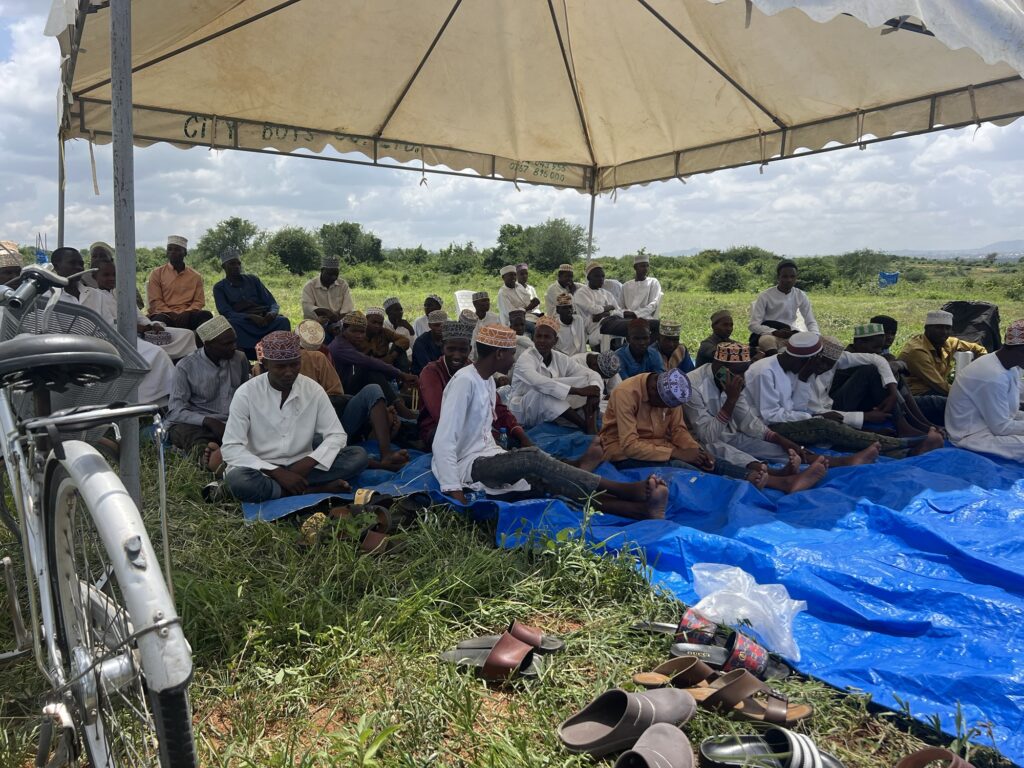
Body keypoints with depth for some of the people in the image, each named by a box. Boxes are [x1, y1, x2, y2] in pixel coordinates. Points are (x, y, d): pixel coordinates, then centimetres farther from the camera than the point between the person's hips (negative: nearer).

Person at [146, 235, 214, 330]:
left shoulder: (195, 276, 18)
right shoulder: (157, 273, 14)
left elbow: (199, 301, 11)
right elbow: (155, 301, 5)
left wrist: (186, 313, -11)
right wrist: (172, 314, -12)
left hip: (187, 316, 1)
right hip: (165, 315, -1)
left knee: (206, 315, -32)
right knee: (160, 319, -38)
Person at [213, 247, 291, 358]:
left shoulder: (253, 279, 19)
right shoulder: (219, 288, 12)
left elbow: (273, 303, 14)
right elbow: (226, 313, -3)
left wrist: (272, 313, -13)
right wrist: (251, 317, -21)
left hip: (263, 320, 2)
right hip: (241, 324, -2)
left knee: (283, 321, -28)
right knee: (231, 324, -36)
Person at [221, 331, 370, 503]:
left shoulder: (314, 390, -2)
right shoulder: (246, 394, -10)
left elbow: (337, 435, -2)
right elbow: (231, 448, -14)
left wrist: (307, 463, -20)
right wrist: (278, 473, -24)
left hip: (301, 467, 2)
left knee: (359, 456, -18)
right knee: (239, 480, -37)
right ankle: (314, 490, -24)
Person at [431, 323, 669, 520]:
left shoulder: (487, 380, 11)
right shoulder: (465, 381, -18)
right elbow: (443, 441, -23)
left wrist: (507, 459, 1)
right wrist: (454, 490, -28)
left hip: (486, 459, 8)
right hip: (467, 465, -8)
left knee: (548, 481, -15)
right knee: (532, 457, -30)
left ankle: (639, 508, -31)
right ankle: (629, 489, -30)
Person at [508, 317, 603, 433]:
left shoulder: (561, 359, -1)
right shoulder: (526, 358, -18)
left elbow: (593, 375, -5)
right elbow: (538, 383, -39)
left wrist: (593, 391, -30)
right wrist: (578, 391, -42)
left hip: (555, 412, 6)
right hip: (522, 412, -6)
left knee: (587, 381, -8)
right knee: (545, 391, -37)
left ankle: (592, 423, -31)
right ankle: (587, 427, -29)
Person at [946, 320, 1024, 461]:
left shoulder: (1011, 368, 4)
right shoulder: (995, 376, -26)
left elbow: (1006, 411, 12)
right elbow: (1001, 428, -22)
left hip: (991, 423, 11)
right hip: (971, 435, -11)